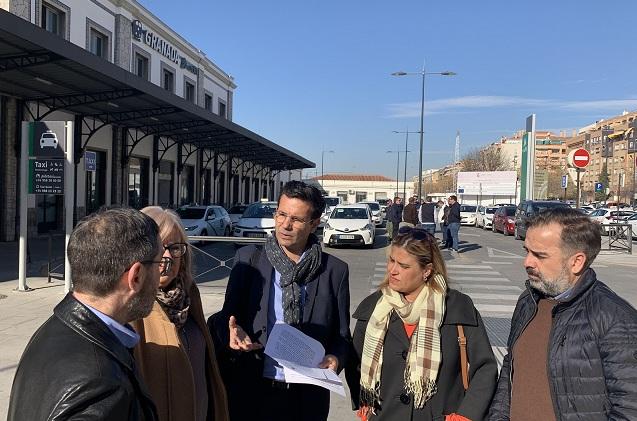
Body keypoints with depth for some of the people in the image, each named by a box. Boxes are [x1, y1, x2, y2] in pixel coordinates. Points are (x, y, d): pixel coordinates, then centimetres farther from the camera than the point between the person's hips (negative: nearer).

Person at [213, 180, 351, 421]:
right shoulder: (248, 259, -3)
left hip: (307, 399, 0)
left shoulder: (335, 270, -3)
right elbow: (227, 317, 2)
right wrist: (233, 331, -18)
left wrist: (335, 359, -16)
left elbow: (341, 335, 3)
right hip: (251, 393, 0)